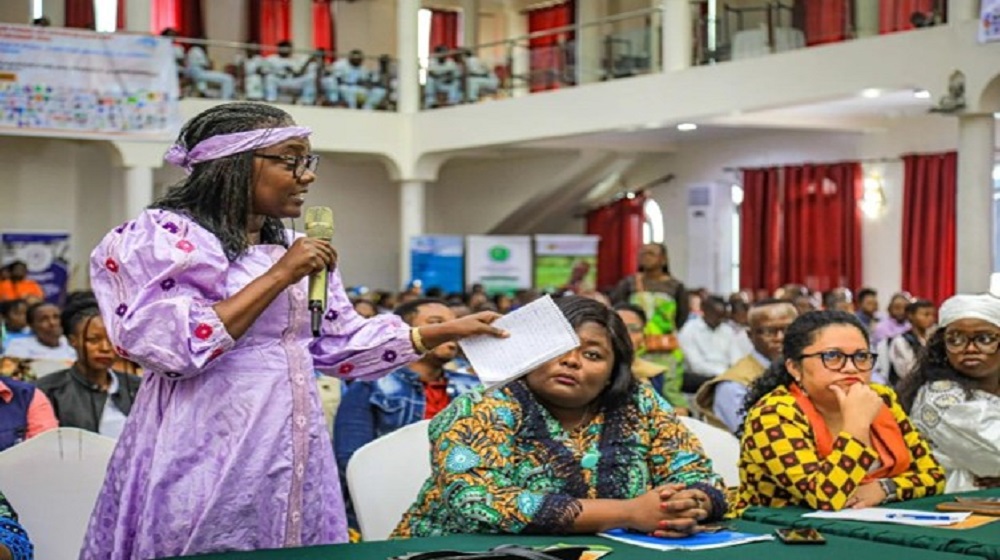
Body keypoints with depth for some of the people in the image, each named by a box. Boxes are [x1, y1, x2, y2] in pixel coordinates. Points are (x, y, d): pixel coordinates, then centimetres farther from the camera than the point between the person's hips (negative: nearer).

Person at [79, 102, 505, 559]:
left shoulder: (292, 247, 13)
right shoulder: (161, 235, -8)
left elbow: (339, 343, 16)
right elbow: (175, 348, -20)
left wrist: (447, 331, 11)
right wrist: (278, 277, -18)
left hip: (293, 457, 7)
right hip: (208, 461, -7)